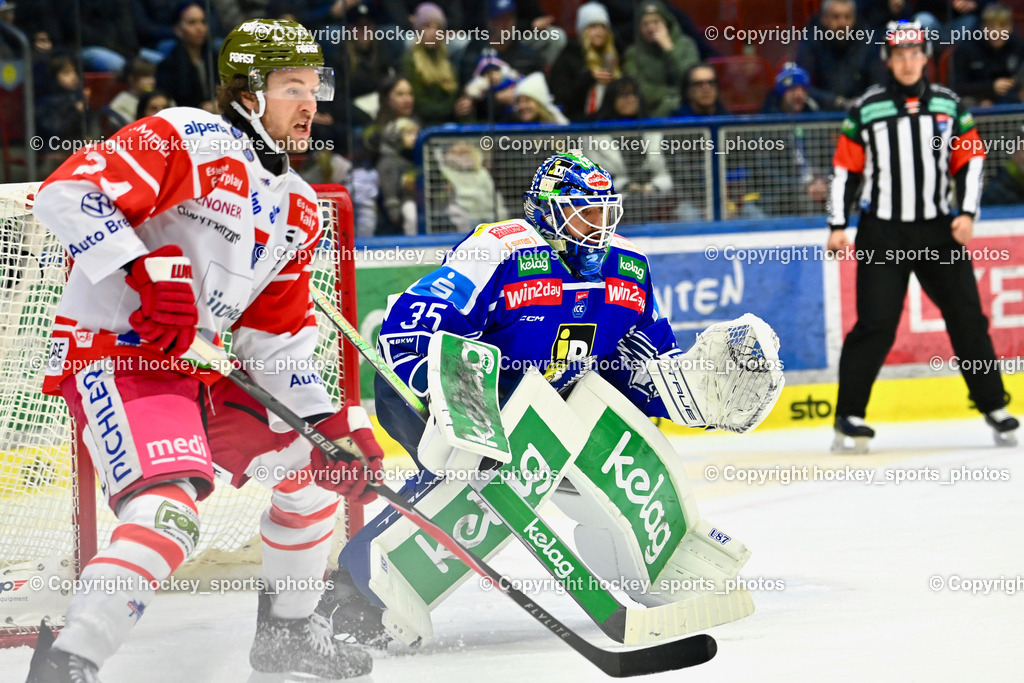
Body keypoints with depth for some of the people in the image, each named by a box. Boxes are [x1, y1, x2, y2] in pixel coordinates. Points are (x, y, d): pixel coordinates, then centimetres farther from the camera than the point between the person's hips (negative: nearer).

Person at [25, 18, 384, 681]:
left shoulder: (298, 208, 14)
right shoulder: (188, 140, -12)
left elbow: (277, 336, 16)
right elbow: (68, 191, -23)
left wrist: (336, 423, 5)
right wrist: (148, 272, -31)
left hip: (196, 366, 9)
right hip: (112, 353, -9)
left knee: (313, 463, 18)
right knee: (170, 508, -29)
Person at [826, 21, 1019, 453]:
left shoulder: (948, 105, 6)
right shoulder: (867, 109, 0)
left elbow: (970, 160, 8)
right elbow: (845, 168, 3)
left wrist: (967, 213, -4)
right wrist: (838, 226, -1)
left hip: (938, 230, 2)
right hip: (881, 233, -2)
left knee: (967, 316, 2)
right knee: (876, 324, -10)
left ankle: (992, 405, 15)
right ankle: (849, 416, -3)